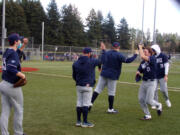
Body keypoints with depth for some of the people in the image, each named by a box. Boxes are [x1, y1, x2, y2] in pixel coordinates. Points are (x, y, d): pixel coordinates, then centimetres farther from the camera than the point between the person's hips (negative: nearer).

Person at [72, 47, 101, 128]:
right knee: (85, 104, -1)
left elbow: (74, 76, 11)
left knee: (79, 103, 10)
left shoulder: (75, 63, 3)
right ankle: (85, 122, 3)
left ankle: (78, 121, 16)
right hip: (88, 86, -5)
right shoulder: (92, 61, -8)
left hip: (79, 86, 5)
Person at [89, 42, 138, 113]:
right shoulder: (118, 55, -12)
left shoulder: (107, 53, 7)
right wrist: (135, 55, -10)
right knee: (111, 92, 3)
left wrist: (103, 50, 30)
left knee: (98, 89, 9)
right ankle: (110, 109, 9)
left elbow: (102, 61, 20)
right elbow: (127, 60, -21)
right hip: (112, 76, -5)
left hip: (103, 74, 5)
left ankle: (91, 103, 2)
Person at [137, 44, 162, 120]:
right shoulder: (143, 62, 8)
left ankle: (158, 105, 27)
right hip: (144, 82, 7)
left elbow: (142, 56, -29)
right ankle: (147, 115, 18)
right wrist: (138, 73, -12)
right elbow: (139, 71, 12)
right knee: (141, 99, 4)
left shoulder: (152, 59, -13)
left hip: (151, 82, -7)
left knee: (148, 101, -6)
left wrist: (140, 47, -15)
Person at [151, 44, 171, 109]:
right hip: (155, 77, 3)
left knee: (164, 89, -2)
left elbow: (167, 65, -7)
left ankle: (167, 99, 26)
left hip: (162, 76, -3)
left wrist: (166, 75, -12)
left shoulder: (163, 56, -7)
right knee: (154, 90, -1)